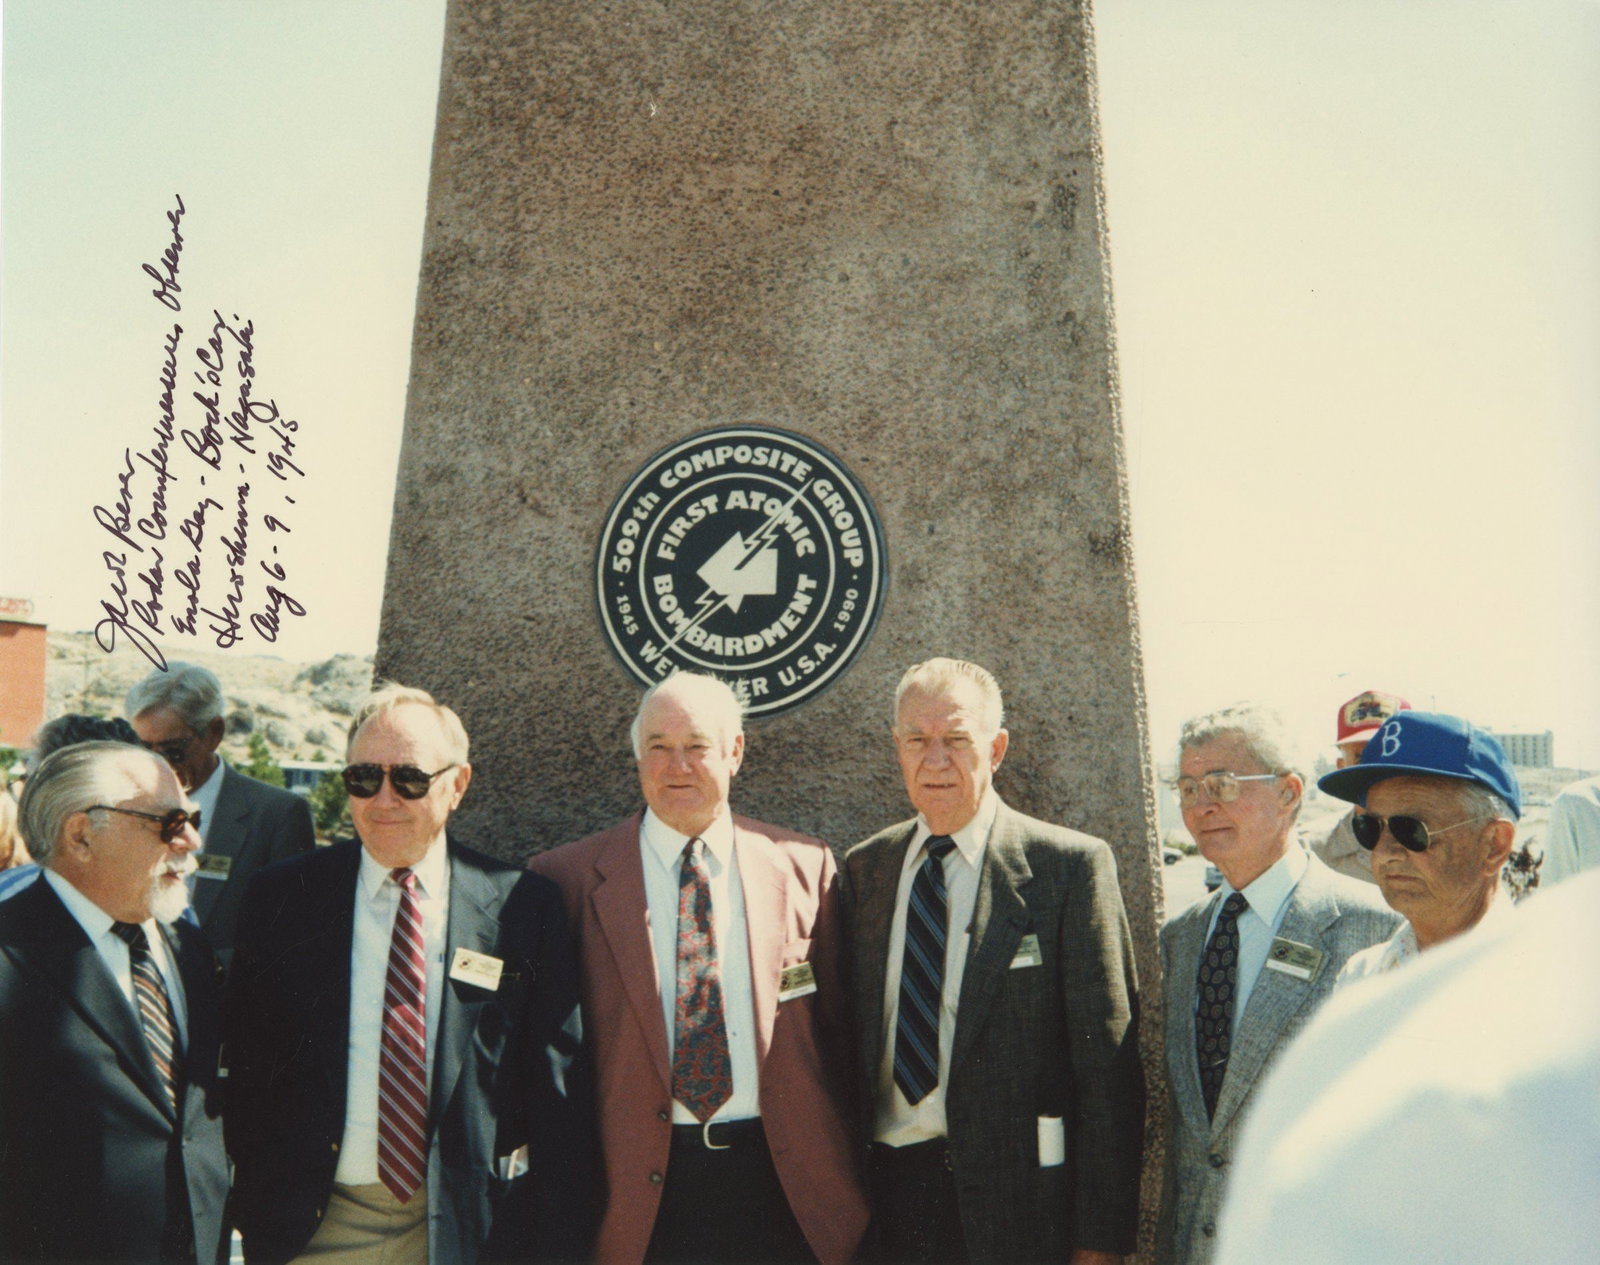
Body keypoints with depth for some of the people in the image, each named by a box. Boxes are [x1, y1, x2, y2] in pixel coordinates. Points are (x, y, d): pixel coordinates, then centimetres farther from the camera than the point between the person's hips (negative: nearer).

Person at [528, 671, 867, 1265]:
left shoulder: (803, 865, 4)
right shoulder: (569, 877, 0)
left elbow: (839, 1022, 8)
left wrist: (839, 1163, 6)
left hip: (785, 1187, 1)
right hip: (640, 1193, -1)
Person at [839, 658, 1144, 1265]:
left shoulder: (1073, 865, -8)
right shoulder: (863, 868, 7)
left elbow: (1108, 1064, -9)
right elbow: (853, 1042, 9)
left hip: (1015, 1209, -3)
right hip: (889, 1190, 4)